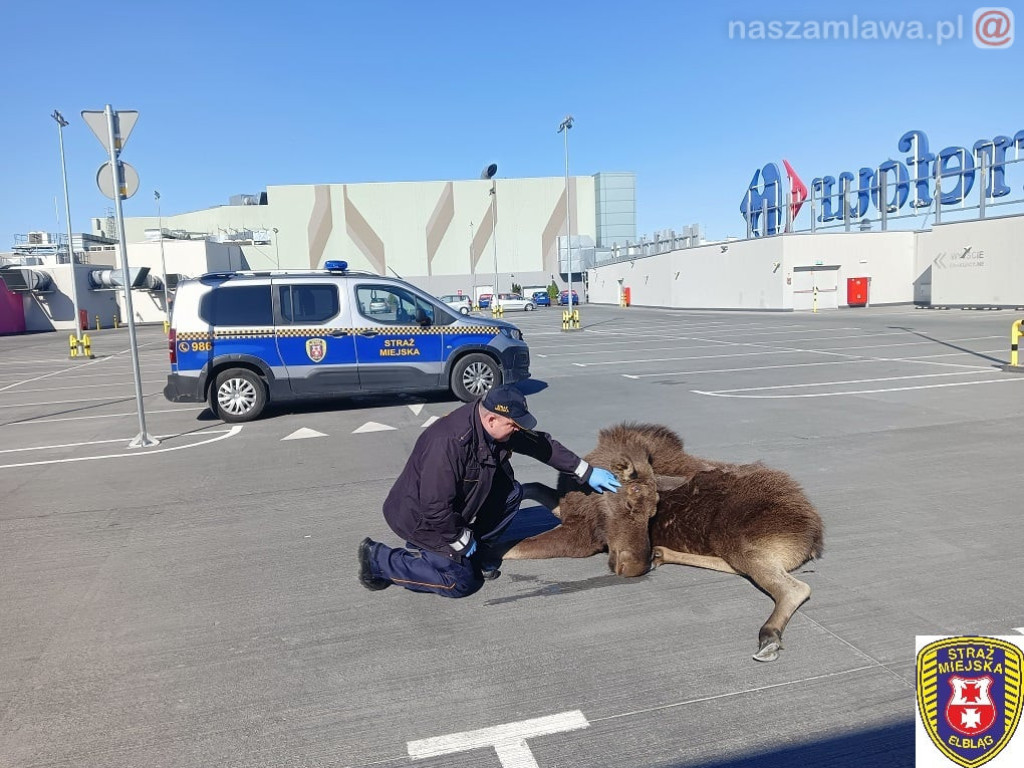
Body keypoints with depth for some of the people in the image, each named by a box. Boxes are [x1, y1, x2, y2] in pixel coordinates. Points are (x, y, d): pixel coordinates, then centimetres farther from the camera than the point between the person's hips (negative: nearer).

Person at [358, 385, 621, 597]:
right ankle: (379, 559, 0)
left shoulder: (499, 426, -11)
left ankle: (479, 552, 12)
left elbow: (541, 443, 2)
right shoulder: (449, 443, -37)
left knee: (511, 493, -3)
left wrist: (586, 472, 2)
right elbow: (436, 507, -33)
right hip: (420, 516, -8)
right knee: (461, 581, -11)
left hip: (453, 508, 8)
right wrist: (461, 540, -17)